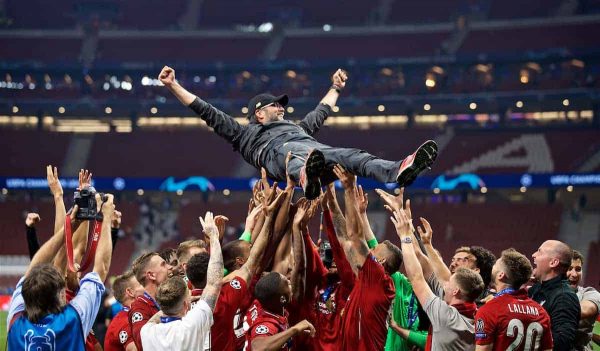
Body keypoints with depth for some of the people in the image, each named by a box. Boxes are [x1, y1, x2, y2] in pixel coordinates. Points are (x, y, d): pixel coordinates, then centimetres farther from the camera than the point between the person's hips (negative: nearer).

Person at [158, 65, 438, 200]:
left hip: (314, 150, 5)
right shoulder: (245, 133, 35)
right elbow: (207, 111, 32)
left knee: (352, 157, -27)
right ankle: (306, 176, -81)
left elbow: (321, 113, 64)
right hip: (279, 153, -5)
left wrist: (335, 88, 76)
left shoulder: (296, 126, 50)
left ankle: (399, 171, -55)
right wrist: (173, 86, 30)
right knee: (298, 154, -44)